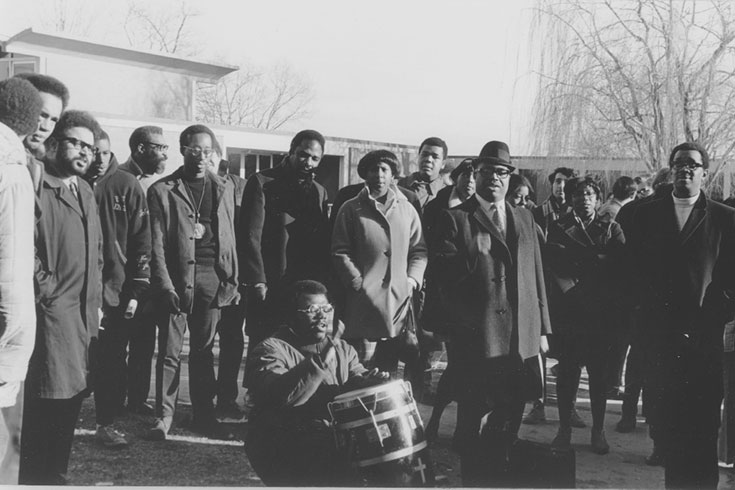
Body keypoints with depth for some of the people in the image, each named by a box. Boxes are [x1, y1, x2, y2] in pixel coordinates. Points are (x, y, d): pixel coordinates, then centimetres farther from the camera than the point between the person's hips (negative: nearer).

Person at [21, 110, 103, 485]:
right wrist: (47, 294, -14)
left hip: (85, 314, 8)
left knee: (69, 402, 15)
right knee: (46, 409, -3)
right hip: (53, 314, -8)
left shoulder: (84, 191, 15)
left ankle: (54, 476, 28)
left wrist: (96, 302, 15)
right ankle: (35, 478, 9)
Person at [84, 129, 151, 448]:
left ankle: (106, 423, 17)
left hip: (117, 290, 0)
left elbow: (141, 240, 0)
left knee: (113, 362, 5)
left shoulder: (127, 186, 1)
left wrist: (136, 290, -5)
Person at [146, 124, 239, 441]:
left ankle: (203, 415, 17)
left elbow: (229, 237, 12)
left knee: (204, 349, 10)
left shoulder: (224, 188, 12)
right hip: (176, 277, -3)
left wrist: (233, 279, 6)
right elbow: (157, 243, -3)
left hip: (212, 277, 3)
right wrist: (165, 284, -11)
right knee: (170, 351, -1)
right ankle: (164, 415, 8)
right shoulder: (162, 190, 1)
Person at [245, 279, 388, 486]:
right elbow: (280, 396, -21)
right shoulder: (270, 350, -6)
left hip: (337, 439, 6)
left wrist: (369, 382, -18)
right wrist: (322, 359, -26)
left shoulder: (342, 349, 17)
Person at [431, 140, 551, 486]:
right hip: (475, 337, -4)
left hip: (520, 338, 5)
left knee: (508, 420, 12)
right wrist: (476, 255, -20)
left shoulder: (524, 219, 16)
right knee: (472, 420, 5)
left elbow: (536, 276, 15)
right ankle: (473, 479, 21)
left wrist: (542, 328, 12)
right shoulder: (455, 219, 0)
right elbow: (442, 273, -7)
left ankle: (495, 477, 28)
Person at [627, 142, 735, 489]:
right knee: (668, 421, 6)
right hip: (660, 336, 2)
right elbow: (634, 270, 8)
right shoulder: (646, 215, 11)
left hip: (705, 337, -1)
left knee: (704, 425, -1)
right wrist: (651, 313, 0)